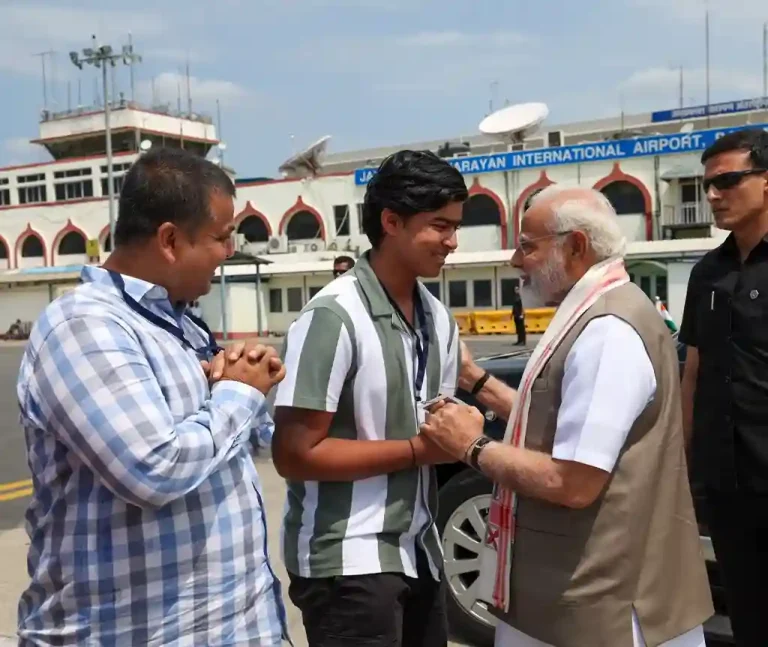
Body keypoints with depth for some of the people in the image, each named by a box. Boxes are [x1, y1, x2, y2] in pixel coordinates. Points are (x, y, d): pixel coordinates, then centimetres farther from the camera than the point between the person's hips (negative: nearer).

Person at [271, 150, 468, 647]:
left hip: (418, 552, 7)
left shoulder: (438, 318, 7)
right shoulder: (335, 316, -18)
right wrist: (418, 450, -18)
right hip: (348, 560, -7)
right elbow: (295, 454, -19)